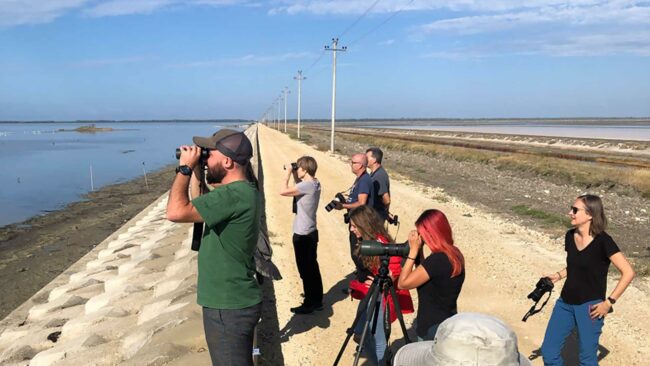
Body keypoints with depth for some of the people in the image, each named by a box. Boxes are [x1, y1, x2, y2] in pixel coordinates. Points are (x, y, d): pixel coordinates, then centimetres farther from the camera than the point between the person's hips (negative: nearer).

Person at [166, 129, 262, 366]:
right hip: (233, 302, 10)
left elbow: (176, 212, -28)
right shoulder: (239, 192, 6)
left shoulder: (233, 195, -26)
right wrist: (195, 173, 9)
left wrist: (185, 168, -16)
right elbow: (198, 210, 19)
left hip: (228, 307, -10)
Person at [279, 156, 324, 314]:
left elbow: (283, 191, -27)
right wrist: (294, 175, 8)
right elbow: (298, 189, 21)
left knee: (305, 271, 2)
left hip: (302, 235, -9)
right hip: (311, 232, 9)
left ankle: (309, 304, 14)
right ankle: (317, 301, 29)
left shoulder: (306, 185, -23)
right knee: (313, 268, 18)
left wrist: (288, 173, -14)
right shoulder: (314, 183, 5)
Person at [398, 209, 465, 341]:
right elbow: (423, 277, 13)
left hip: (433, 331, -9)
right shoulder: (455, 254, 3)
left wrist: (413, 251, -17)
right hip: (448, 325, 9)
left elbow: (403, 283, -20)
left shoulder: (437, 260, -25)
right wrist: (419, 251, 2)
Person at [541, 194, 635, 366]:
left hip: (589, 307, -6)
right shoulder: (570, 236, 3)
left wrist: (609, 302, -15)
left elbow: (628, 272, -15)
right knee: (548, 352, 8)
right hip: (565, 303, 6)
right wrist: (558, 275, 0)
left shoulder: (603, 241, -16)